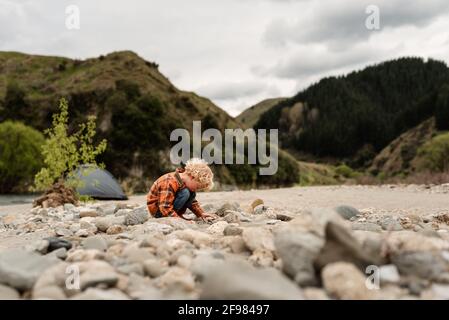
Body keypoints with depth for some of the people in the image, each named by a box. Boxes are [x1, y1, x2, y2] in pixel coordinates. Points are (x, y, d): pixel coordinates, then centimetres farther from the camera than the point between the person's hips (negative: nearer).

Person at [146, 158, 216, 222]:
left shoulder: (184, 180, -1)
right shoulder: (170, 183, -30)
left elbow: (192, 201, 10)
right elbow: (165, 208, -35)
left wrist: (202, 214, -2)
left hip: (166, 208, 9)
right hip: (157, 209, -9)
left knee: (192, 194, -1)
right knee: (185, 193, -26)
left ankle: (176, 214, -6)